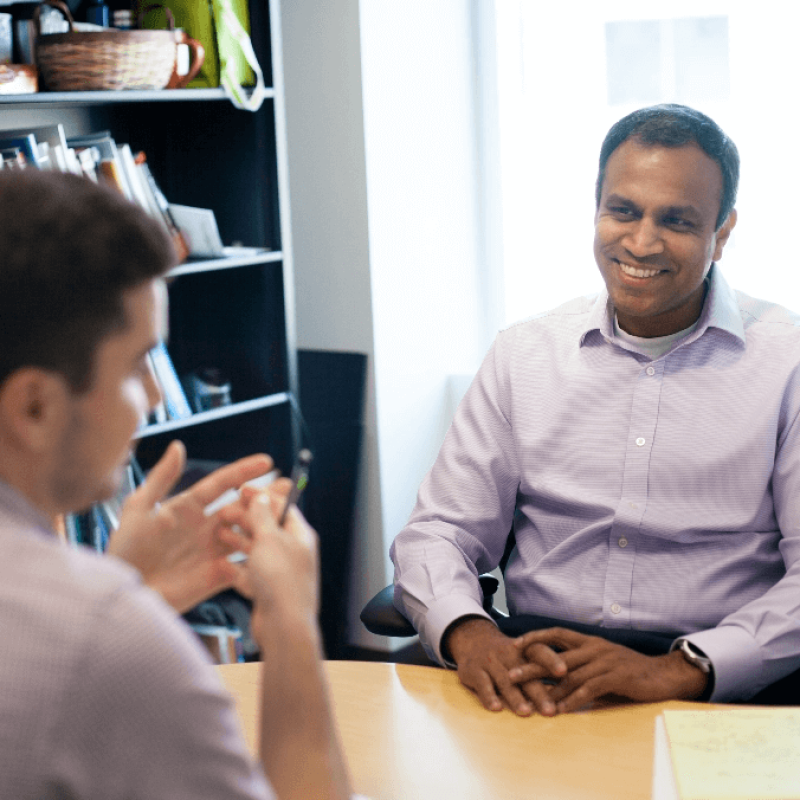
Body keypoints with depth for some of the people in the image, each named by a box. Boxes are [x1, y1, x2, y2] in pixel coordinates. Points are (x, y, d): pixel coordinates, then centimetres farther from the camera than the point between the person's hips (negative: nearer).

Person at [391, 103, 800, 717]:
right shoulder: (524, 354, 13)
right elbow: (439, 531, 10)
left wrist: (680, 668, -22)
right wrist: (468, 634, -13)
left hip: (722, 686, -2)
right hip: (538, 669, 2)